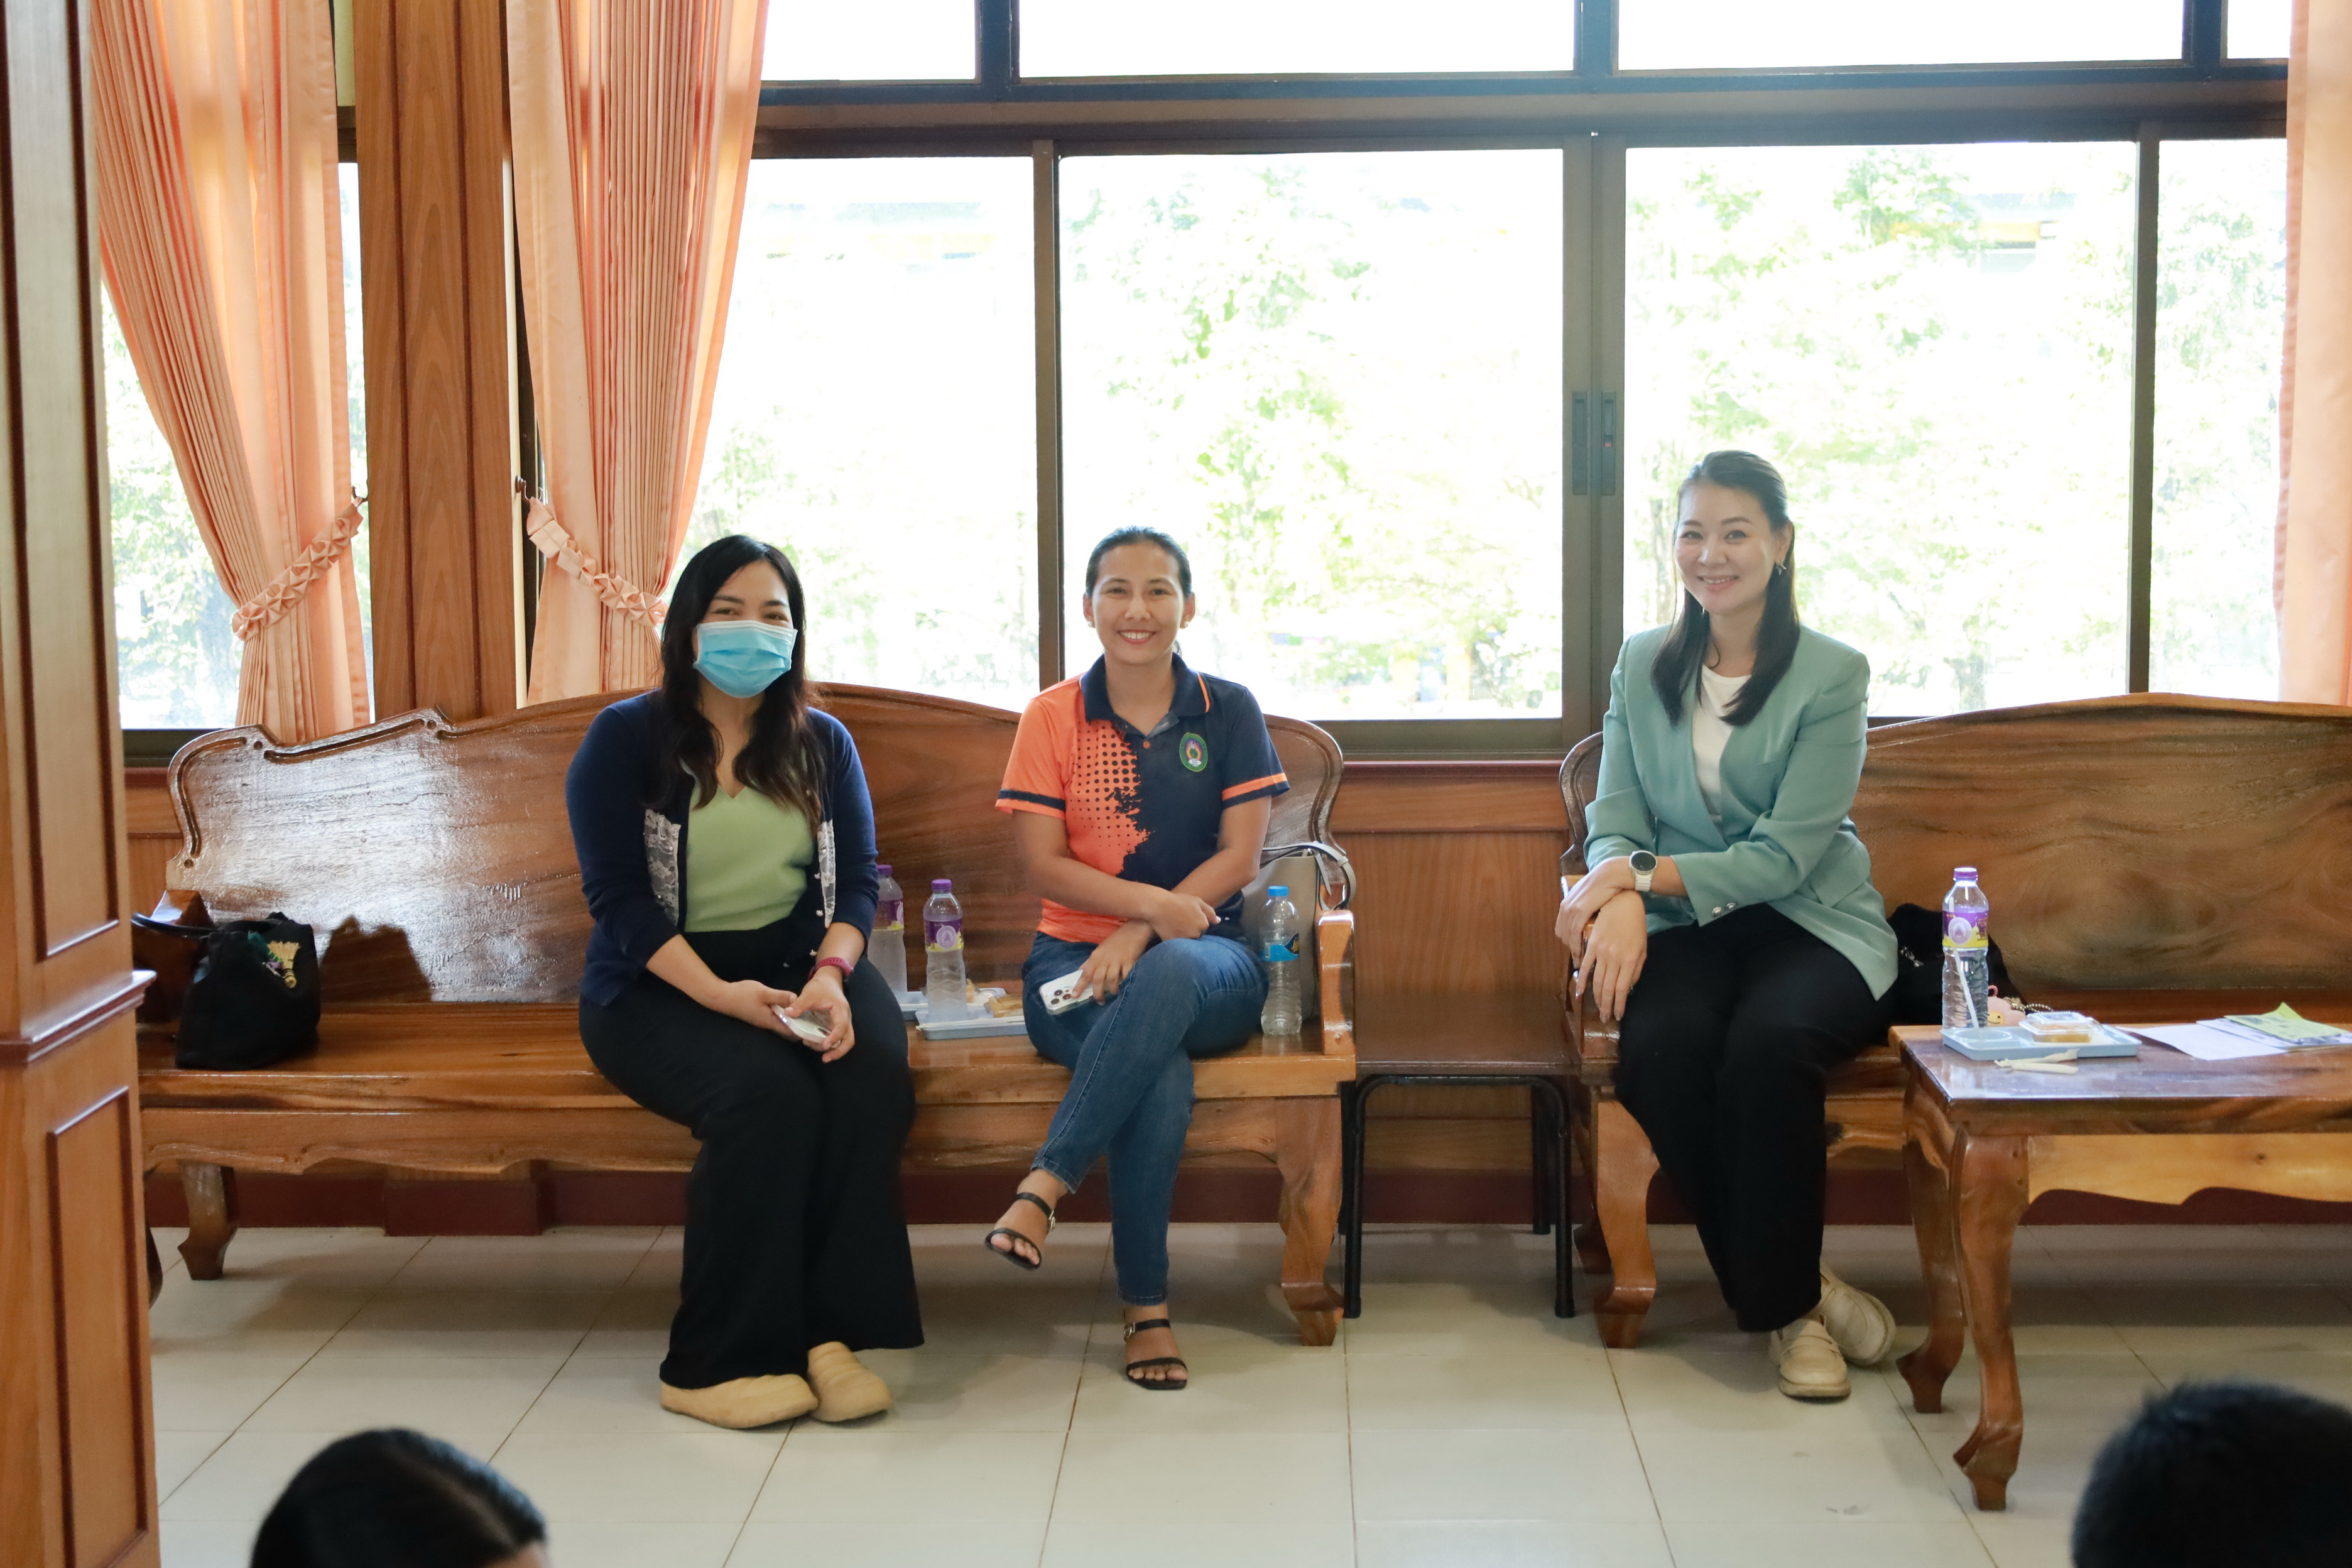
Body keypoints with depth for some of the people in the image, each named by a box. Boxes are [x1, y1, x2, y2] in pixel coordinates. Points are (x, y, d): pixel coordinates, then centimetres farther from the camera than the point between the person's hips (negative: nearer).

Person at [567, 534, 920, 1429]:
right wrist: (721, 995, -21)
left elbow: (856, 880, 6)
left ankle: (830, 1330, -24)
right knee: (767, 1089, -34)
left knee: (872, 1073, -30)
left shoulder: (822, 744, 15)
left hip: (798, 966, 4)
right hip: (660, 985, -3)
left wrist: (832, 974, -17)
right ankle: (716, 1361, -24)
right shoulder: (626, 739, 3)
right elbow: (618, 896, -7)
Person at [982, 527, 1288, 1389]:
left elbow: (1238, 855, -1)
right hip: (1074, 957, 0)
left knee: (1167, 975, -40)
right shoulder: (1052, 717, 6)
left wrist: (1140, 934, -15)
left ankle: (1044, 1186, -37)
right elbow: (1043, 862, -1)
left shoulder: (1228, 712, 7)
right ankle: (1146, 1307, -26)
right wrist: (1155, 900, -17)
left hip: (1205, 962, 0)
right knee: (1163, 1074, -34)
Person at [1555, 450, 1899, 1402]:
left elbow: (1787, 854, -10)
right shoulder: (1643, 665, 12)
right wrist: (1623, 902, -20)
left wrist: (1641, 876, -19)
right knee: (1660, 1045, -31)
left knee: (1768, 1040, -35)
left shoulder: (1832, 676, -1)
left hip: (1811, 925, -2)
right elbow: (1615, 816, 4)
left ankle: (1778, 1295, -14)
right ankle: (1796, 1295, -15)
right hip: (1683, 930, 3)